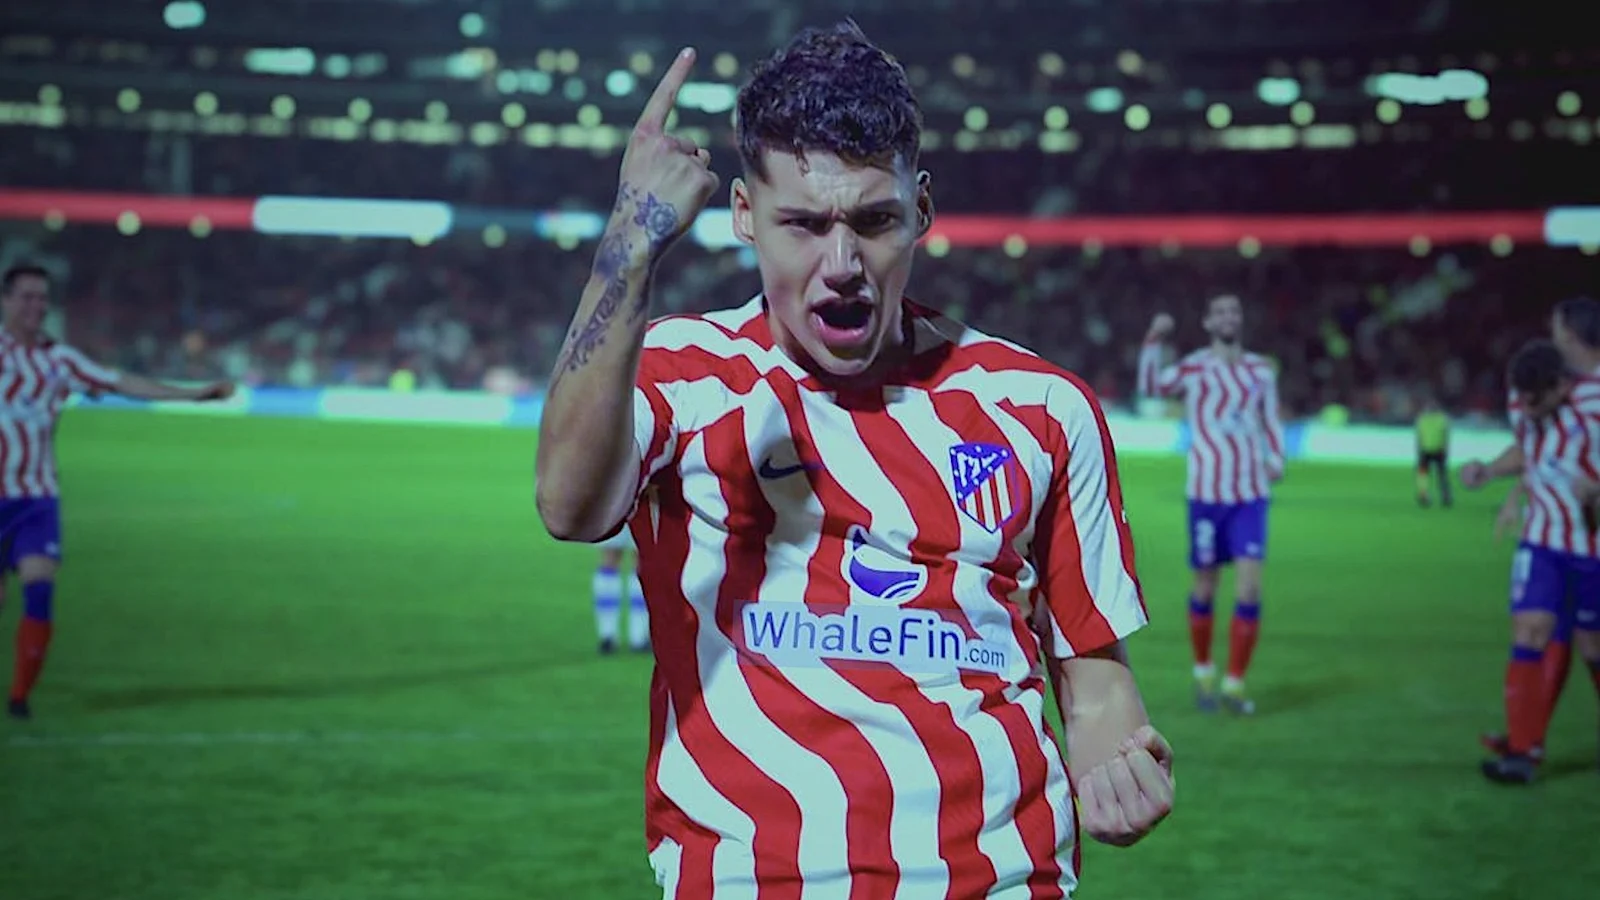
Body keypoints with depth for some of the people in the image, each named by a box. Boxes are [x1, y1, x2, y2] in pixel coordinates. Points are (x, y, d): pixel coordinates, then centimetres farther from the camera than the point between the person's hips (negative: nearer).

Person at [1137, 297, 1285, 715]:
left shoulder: (1261, 370, 11)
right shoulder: (1195, 368, 0)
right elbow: (1151, 385, -13)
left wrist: (1275, 459, 6)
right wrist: (1155, 341, -23)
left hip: (1252, 493, 2)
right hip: (1207, 492, -2)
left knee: (1249, 591, -7)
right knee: (1205, 589, 6)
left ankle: (1235, 684, 4)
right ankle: (1203, 672, 28)